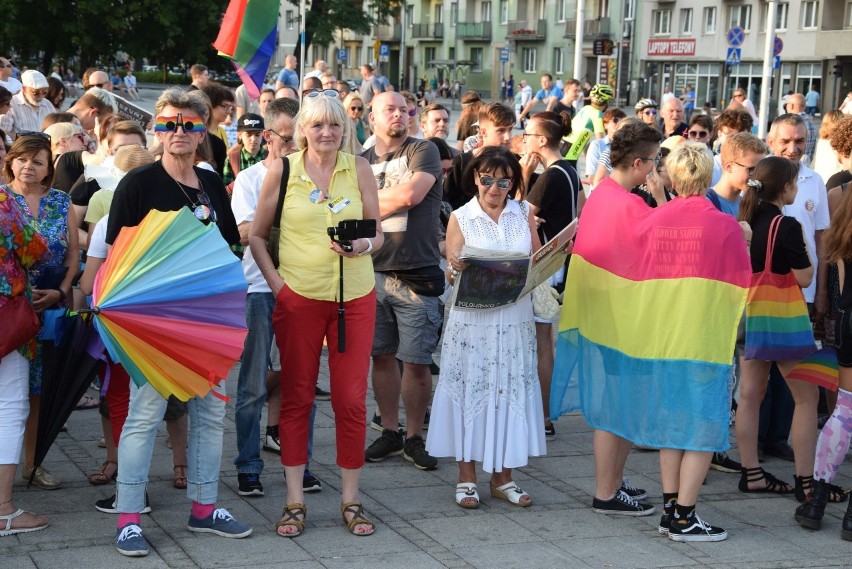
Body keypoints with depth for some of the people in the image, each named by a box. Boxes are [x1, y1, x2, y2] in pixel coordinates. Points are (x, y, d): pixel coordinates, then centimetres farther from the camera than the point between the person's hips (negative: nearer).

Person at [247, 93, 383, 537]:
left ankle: (351, 500, 14)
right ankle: (295, 501, 13)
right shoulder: (282, 171, 1)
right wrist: (275, 281, -3)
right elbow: (256, 235, 8)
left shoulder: (359, 169, 4)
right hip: (299, 297, -1)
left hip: (354, 296, 1)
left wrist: (365, 245, -13)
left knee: (351, 398, 2)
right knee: (296, 396, 4)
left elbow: (378, 233, 9)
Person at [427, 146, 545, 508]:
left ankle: (502, 477, 14)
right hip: (473, 319, -2)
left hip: (515, 319, 2)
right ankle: (467, 476, 10)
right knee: (470, 389, 1)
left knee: (510, 390, 5)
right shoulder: (461, 218, 1)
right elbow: (451, 276, -1)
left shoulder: (524, 214, 8)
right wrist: (456, 268, -23)